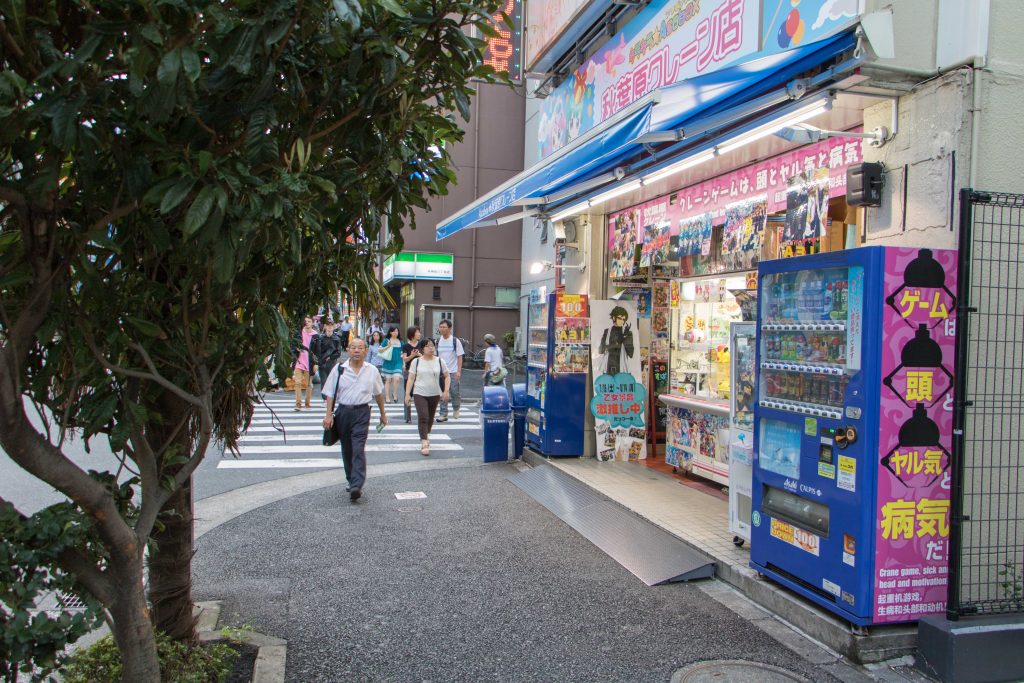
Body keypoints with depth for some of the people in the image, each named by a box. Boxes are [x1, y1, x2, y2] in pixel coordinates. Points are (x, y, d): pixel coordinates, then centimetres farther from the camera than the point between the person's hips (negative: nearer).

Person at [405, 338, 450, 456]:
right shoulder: (416, 361, 0)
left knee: (430, 418, 14)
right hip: (419, 394, -2)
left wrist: (446, 391, -4)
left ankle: (426, 435, 37)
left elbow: (447, 376, 9)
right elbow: (411, 379, 0)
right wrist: (407, 394, -6)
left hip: (435, 394, 3)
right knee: (423, 417, -15)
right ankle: (424, 443, -18)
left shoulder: (439, 361, 4)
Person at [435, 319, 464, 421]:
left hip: (453, 371, -3)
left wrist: (459, 371, -11)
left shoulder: (455, 341, -4)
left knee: (455, 392, 0)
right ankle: (443, 414, 6)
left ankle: (456, 409, 24)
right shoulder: (438, 341, 5)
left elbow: (459, 357, -4)